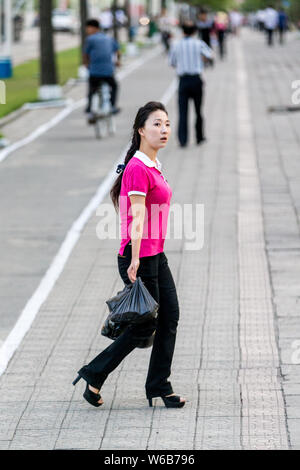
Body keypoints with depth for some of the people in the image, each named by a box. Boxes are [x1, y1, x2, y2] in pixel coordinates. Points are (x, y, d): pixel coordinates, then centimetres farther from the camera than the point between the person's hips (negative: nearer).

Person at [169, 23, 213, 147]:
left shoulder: (176, 45, 1)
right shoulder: (198, 43, -2)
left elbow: (172, 63, 12)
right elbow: (210, 55, 12)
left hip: (183, 81, 0)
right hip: (196, 79, 0)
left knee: (182, 112, -1)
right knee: (198, 110, 14)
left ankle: (182, 139, -13)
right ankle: (199, 137, 22)